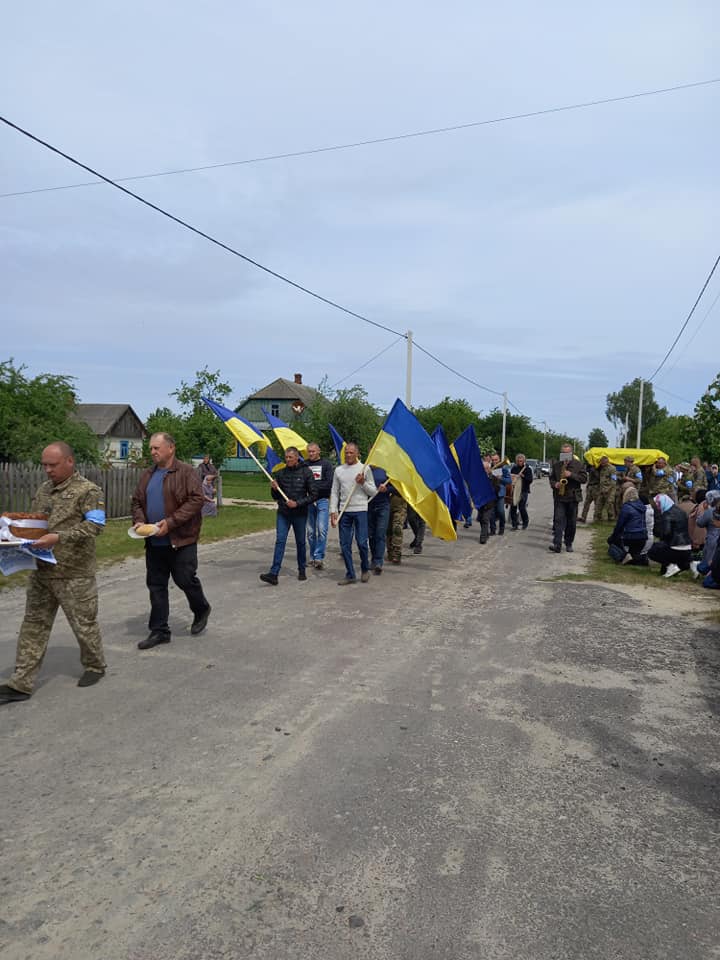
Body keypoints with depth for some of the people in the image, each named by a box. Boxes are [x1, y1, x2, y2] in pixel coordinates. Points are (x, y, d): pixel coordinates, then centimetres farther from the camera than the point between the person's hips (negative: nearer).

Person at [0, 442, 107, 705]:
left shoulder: (88, 491, -10)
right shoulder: (43, 490, 13)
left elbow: (95, 526, -19)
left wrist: (59, 538, -26)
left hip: (74, 574, -7)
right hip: (42, 571, 7)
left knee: (84, 624, 7)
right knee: (33, 626, 8)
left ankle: (95, 667, 29)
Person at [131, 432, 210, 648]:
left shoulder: (186, 472, -8)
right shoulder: (147, 475, 12)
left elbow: (196, 500, -17)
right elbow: (137, 501, 18)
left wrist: (171, 522, -21)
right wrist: (139, 521, -3)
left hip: (181, 539, -6)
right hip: (154, 541, 6)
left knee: (185, 579, -1)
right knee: (156, 585, 9)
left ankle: (201, 610, 29)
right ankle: (159, 630, 18)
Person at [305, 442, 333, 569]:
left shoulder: (326, 464, 2)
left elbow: (329, 483, -7)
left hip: (322, 500, -2)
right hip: (308, 501, 3)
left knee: (322, 529, -11)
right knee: (310, 531, 7)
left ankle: (319, 557, -8)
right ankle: (313, 557, 17)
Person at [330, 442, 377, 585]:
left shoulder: (364, 468, 3)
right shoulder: (339, 470, 10)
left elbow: (373, 492, 4)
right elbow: (334, 492, 12)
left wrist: (363, 483, -13)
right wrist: (333, 511, 3)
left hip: (360, 510, -3)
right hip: (344, 511, 3)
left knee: (362, 542, -6)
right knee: (345, 544, 4)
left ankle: (365, 569, 18)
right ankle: (350, 575, 15)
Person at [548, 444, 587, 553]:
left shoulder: (578, 465, 3)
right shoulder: (556, 465, 8)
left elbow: (584, 478, -4)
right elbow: (551, 478, 15)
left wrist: (571, 475, -17)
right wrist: (554, 484, -7)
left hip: (573, 497, 0)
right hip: (559, 497, 0)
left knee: (571, 522, 7)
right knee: (558, 520, -10)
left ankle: (569, 543, 21)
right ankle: (557, 544, -17)